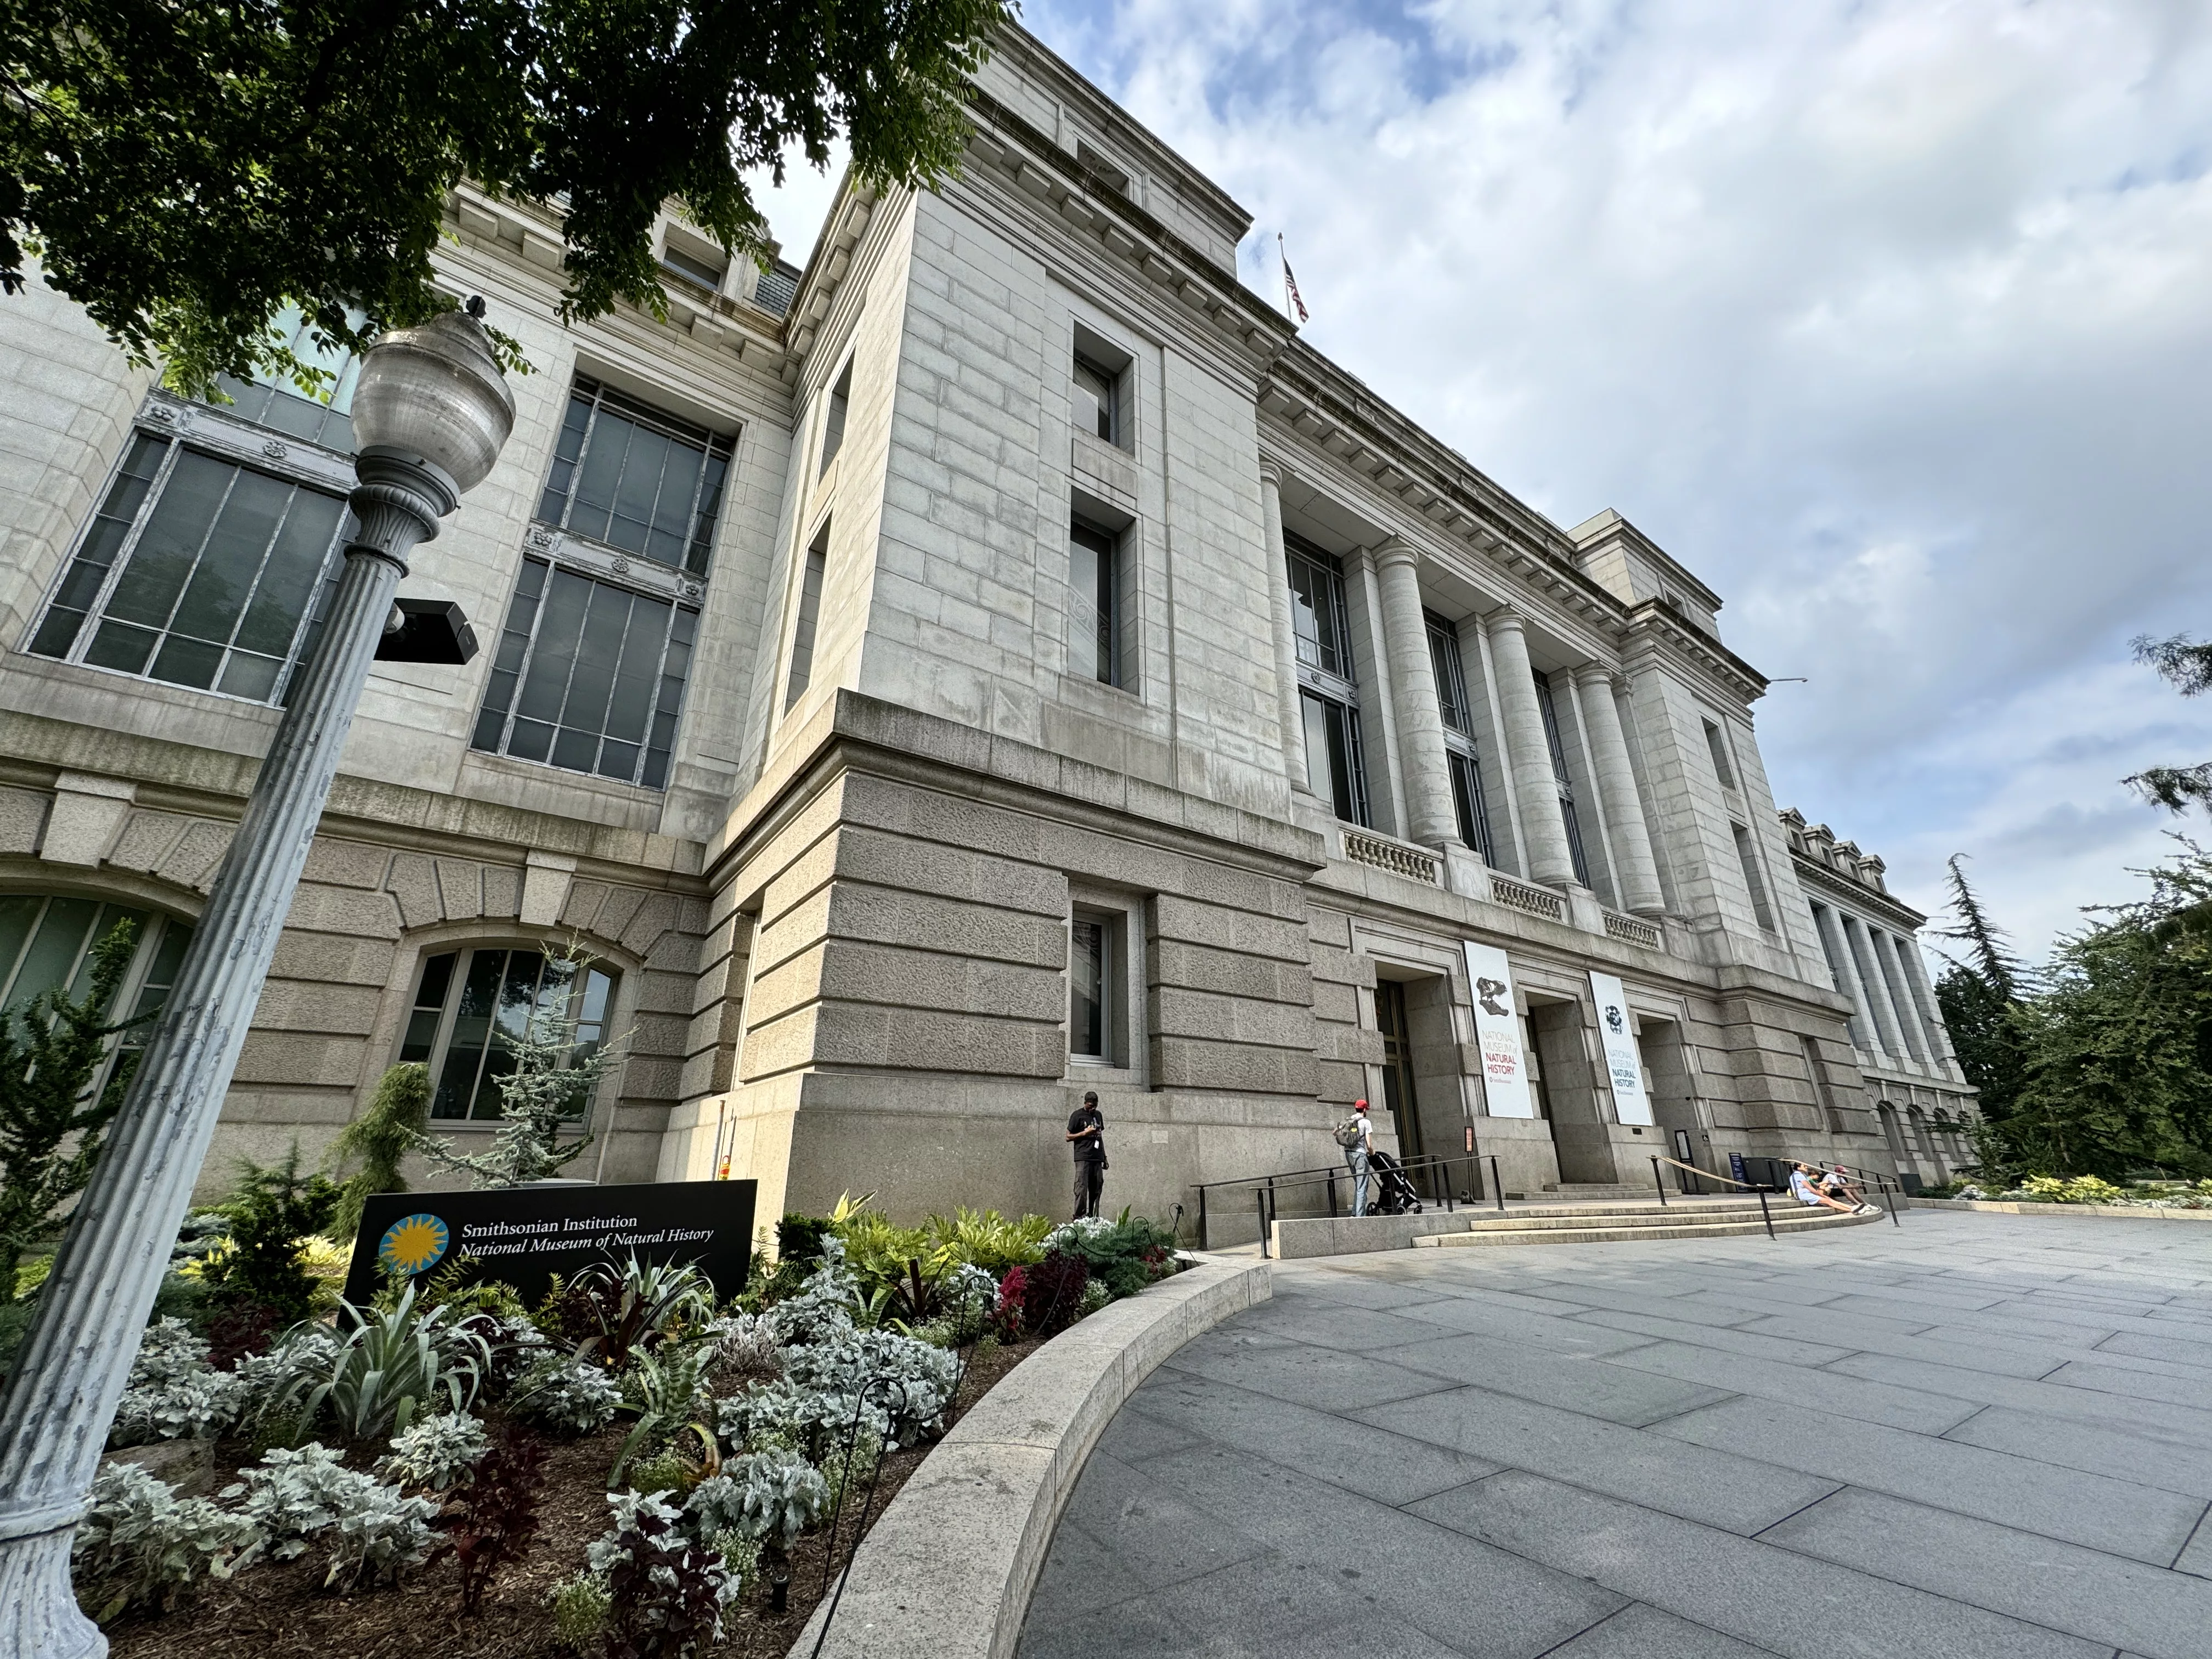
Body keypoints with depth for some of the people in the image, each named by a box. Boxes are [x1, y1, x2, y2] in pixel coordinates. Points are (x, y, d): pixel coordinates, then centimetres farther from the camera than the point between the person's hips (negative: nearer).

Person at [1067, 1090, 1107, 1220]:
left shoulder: (1098, 1115, 18)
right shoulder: (1077, 1115, 0)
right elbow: (1068, 1137, 0)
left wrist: (1104, 1157, 21)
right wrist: (1085, 1133, -11)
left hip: (1097, 1158, 6)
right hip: (1083, 1158, -6)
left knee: (1096, 1189, 4)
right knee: (1081, 1189, -10)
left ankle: (1093, 1217, 10)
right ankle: (1079, 1218, -8)